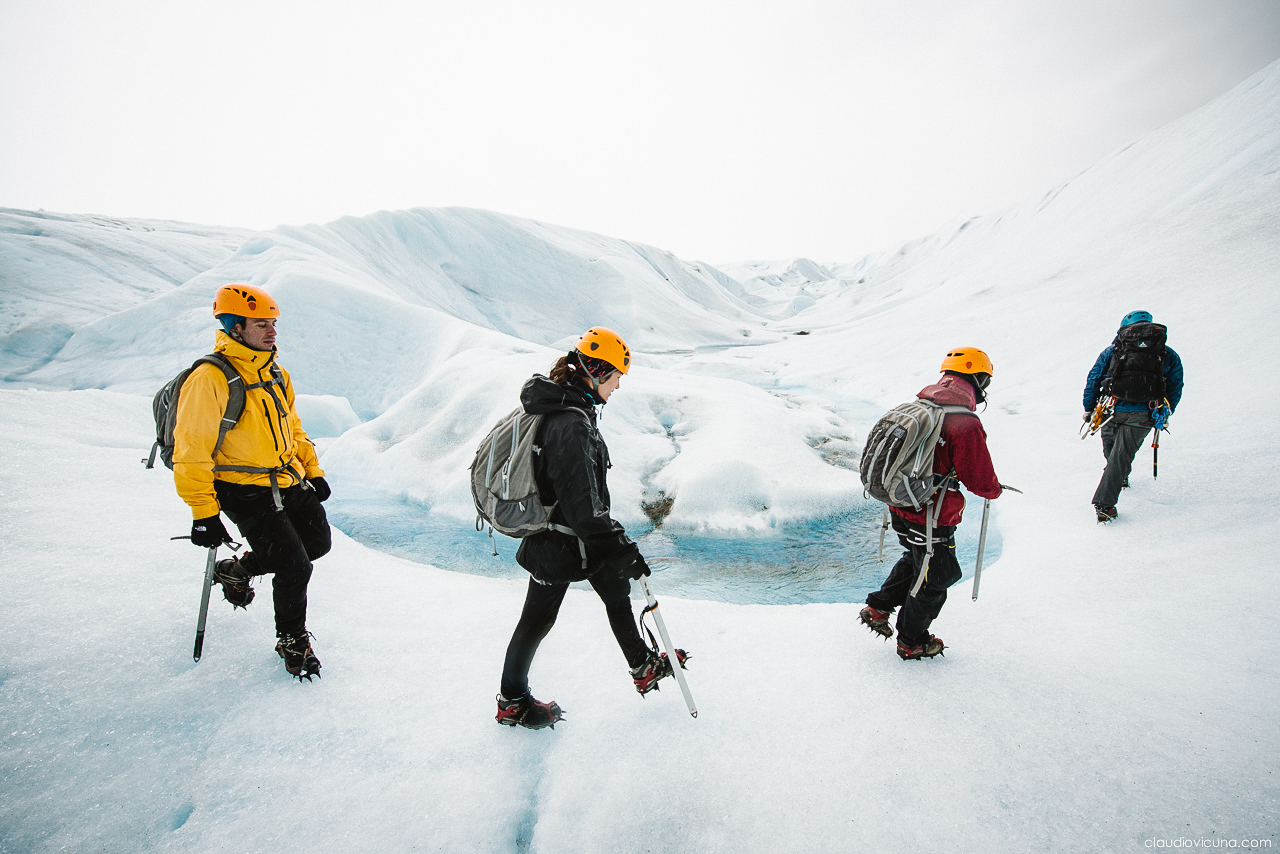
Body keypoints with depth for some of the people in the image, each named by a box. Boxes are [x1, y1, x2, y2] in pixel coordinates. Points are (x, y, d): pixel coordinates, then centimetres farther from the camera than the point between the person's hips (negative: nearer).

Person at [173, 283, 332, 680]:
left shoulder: (275, 372, 8)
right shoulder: (209, 380, -18)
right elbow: (191, 453, -18)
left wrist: (312, 470, 15)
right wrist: (203, 513, -18)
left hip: (291, 482, 8)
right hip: (246, 492, -8)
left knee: (318, 543, 13)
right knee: (294, 567, -9)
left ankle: (238, 570, 35)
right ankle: (292, 641, 18)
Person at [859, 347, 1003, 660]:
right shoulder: (966, 424, -23)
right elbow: (980, 480, -19)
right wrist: (995, 489, 4)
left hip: (900, 507, 7)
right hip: (931, 519, -7)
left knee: (915, 559, 32)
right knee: (935, 578, 15)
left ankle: (878, 608, 32)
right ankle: (912, 642, 32)